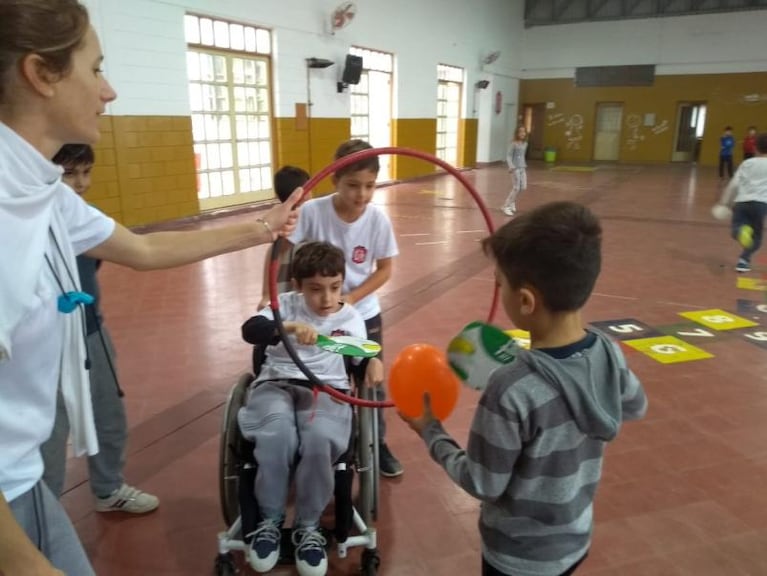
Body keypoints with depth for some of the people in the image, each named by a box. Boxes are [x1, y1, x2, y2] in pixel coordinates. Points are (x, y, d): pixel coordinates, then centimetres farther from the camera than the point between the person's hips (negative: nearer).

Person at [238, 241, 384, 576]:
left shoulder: (351, 318, 11)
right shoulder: (286, 304, 4)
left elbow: (363, 357, 5)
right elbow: (249, 330, -14)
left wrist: (374, 362, -20)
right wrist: (290, 327, -32)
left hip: (327, 390, 1)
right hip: (276, 384, 0)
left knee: (320, 438, -33)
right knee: (278, 433, -34)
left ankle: (308, 527, -8)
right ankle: (269, 521, -8)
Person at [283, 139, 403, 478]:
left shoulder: (378, 219, -15)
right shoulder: (313, 211, -20)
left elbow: (384, 269, -6)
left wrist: (351, 299, -16)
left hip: (364, 314, 2)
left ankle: (377, 444, 35)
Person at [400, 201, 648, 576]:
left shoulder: (511, 391, -35)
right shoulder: (609, 354, -16)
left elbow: (483, 484, -22)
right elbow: (635, 408, 5)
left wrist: (431, 431, -9)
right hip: (575, 542, 5)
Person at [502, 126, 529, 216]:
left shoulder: (525, 144, 9)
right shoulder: (513, 144, -11)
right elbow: (508, 156, -15)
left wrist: (525, 165, 18)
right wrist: (511, 167, -26)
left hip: (522, 168, 7)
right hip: (515, 168, -7)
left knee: (523, 187, 5)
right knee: (516, 188, -8)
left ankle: (512, 202, 28)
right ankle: (506, 206, 3)